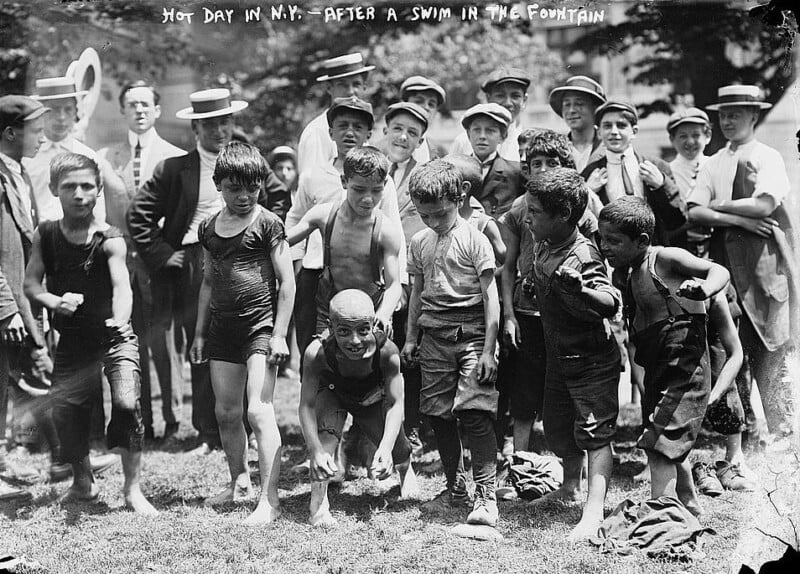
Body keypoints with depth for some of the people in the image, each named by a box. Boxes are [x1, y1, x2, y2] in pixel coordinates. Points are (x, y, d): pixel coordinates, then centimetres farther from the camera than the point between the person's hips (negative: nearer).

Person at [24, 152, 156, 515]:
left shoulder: (109, 240, -12)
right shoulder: (46, 235, -1)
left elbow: (122, 285, -26)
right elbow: (31, 283, -1)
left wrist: (120, 319, -45)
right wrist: (54, 301, -22)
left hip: (114, 336, -4)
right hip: (72, 342, 4)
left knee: (127, 403, -19)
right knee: (64, 411, 1)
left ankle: (133, 488, -5)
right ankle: (83, 483, 27)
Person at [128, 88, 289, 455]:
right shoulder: (174, 170, 3)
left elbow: (281, 201, 20)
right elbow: (139, 215, 4)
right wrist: (162, 256, -1)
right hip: (194, 269, -1)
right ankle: (208, 435, 7)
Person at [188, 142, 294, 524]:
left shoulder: (267, 224, -6)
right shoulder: (209, 228, 10)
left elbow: (287, 282, -6)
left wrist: (279, 334, -11)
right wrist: (200, 333, 19)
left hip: (261, 325, -6)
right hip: (223, 328, 6)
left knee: (259, 411, -13)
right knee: (227, 413, 12)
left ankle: (269, 500, -12)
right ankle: (239, 482, 30)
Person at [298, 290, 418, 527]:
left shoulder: (386, 351, -37)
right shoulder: (318, 353, -38)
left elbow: (395, 404, -34)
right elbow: (306, 405, -33)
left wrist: (386, 448, -48)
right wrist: (316, 451, -46)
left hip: (373, 399, 1)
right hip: (332, 394, -1)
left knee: (395, 452, 0)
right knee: (327, 423, -31)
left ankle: (406, 468, 40)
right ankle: (318, 501, -25)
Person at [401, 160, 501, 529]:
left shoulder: (474, 240, -6)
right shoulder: (419, 243, 12)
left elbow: (490, 297, -7)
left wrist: (488, 350, -11)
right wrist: (411, 337, 18)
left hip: (471, 333, -6)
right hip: (435, 336, 6)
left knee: (475, 412, -15)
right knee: (439, 414, 7)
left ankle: (485, 495, -11)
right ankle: (455, 489, 20)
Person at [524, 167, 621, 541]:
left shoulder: (583, 256, -27)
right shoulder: (542, 247, -1)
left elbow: (612, 303, -39)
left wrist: (579, 289, -52)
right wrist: (532, 285, 7)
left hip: (592, 360, -9)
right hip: (559, 356, 9)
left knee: (595, 432, -7)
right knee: (557, 426, 20)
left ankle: (594, 511, -9)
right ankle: (570, 488, 39)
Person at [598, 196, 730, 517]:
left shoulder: (665, 259, -13)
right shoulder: (632, 273, 11)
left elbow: (720, 271, -12)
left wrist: (704, 289, -33)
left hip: (684, 369, -10)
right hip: (658, 373, 10)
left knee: (658, 448, -16)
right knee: (671, 448, 21)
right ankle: (691, 508, 39)